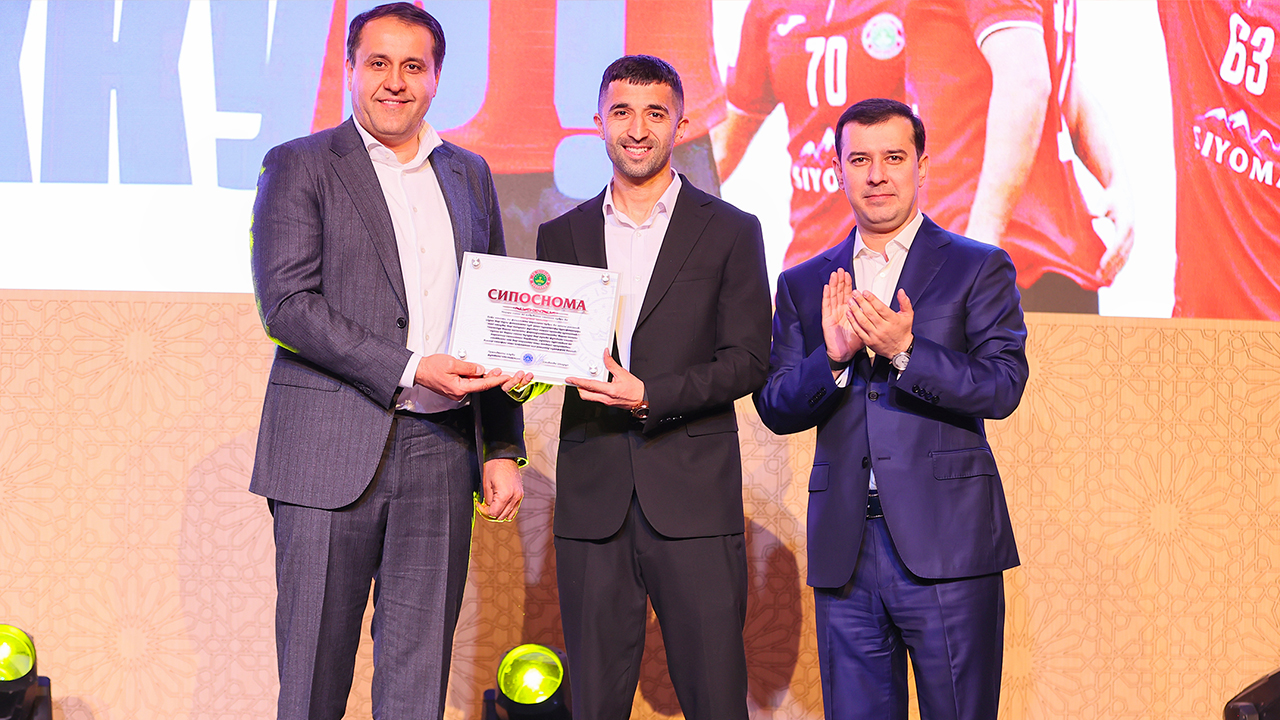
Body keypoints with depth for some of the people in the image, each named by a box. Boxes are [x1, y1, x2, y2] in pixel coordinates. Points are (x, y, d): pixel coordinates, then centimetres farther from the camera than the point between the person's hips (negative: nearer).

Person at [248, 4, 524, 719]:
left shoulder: (470, 175, 17)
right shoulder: (300, 167, 2)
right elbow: (287, 304, -9)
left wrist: (503, 448, 12)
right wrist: (411, 369, -16)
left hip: (441, 455, 4)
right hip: (332, 452, -4)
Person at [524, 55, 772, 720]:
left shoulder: (730, 232, 6)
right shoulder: (562, 235, 15)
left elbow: (748, 360, -1)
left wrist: (650, 397, -14)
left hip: (693, 497, -2)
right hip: (592, 497, 3)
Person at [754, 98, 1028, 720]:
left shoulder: (980, 268, 4)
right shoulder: (803, 284, 14)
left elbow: (1004, 387, -7)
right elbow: (775, 409, 8)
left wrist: (905, 351, -20)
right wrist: (833, 356, -11)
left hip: (946, 546, -3)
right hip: (844, 551, 3)